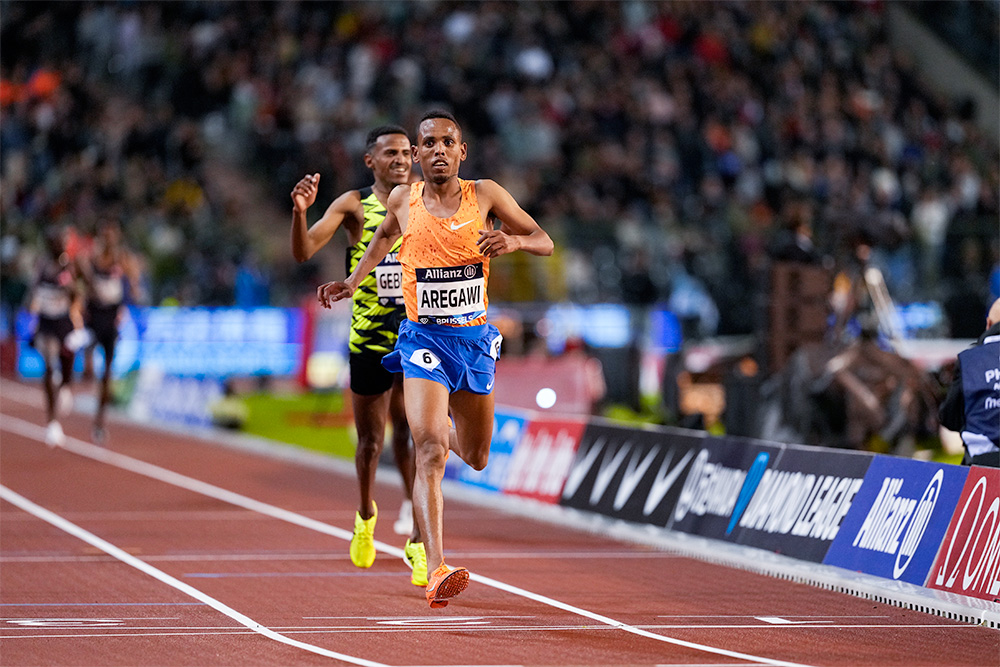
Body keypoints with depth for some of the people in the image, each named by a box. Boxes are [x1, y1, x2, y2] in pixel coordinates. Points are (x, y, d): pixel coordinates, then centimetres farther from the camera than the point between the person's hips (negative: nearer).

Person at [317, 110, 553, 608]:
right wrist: (352, 282, 16)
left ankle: (448, 428, 57)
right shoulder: (403, 200, 0)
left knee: (475, 458, 17)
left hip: (474, 338, 2)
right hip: (423, 340, -2)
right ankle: (436, 571, -30)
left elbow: (545, 243, 1)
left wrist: (514, 240, -20)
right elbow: (385, 236, 24)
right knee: (430, 451, -21)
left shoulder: (484, 195, -2)